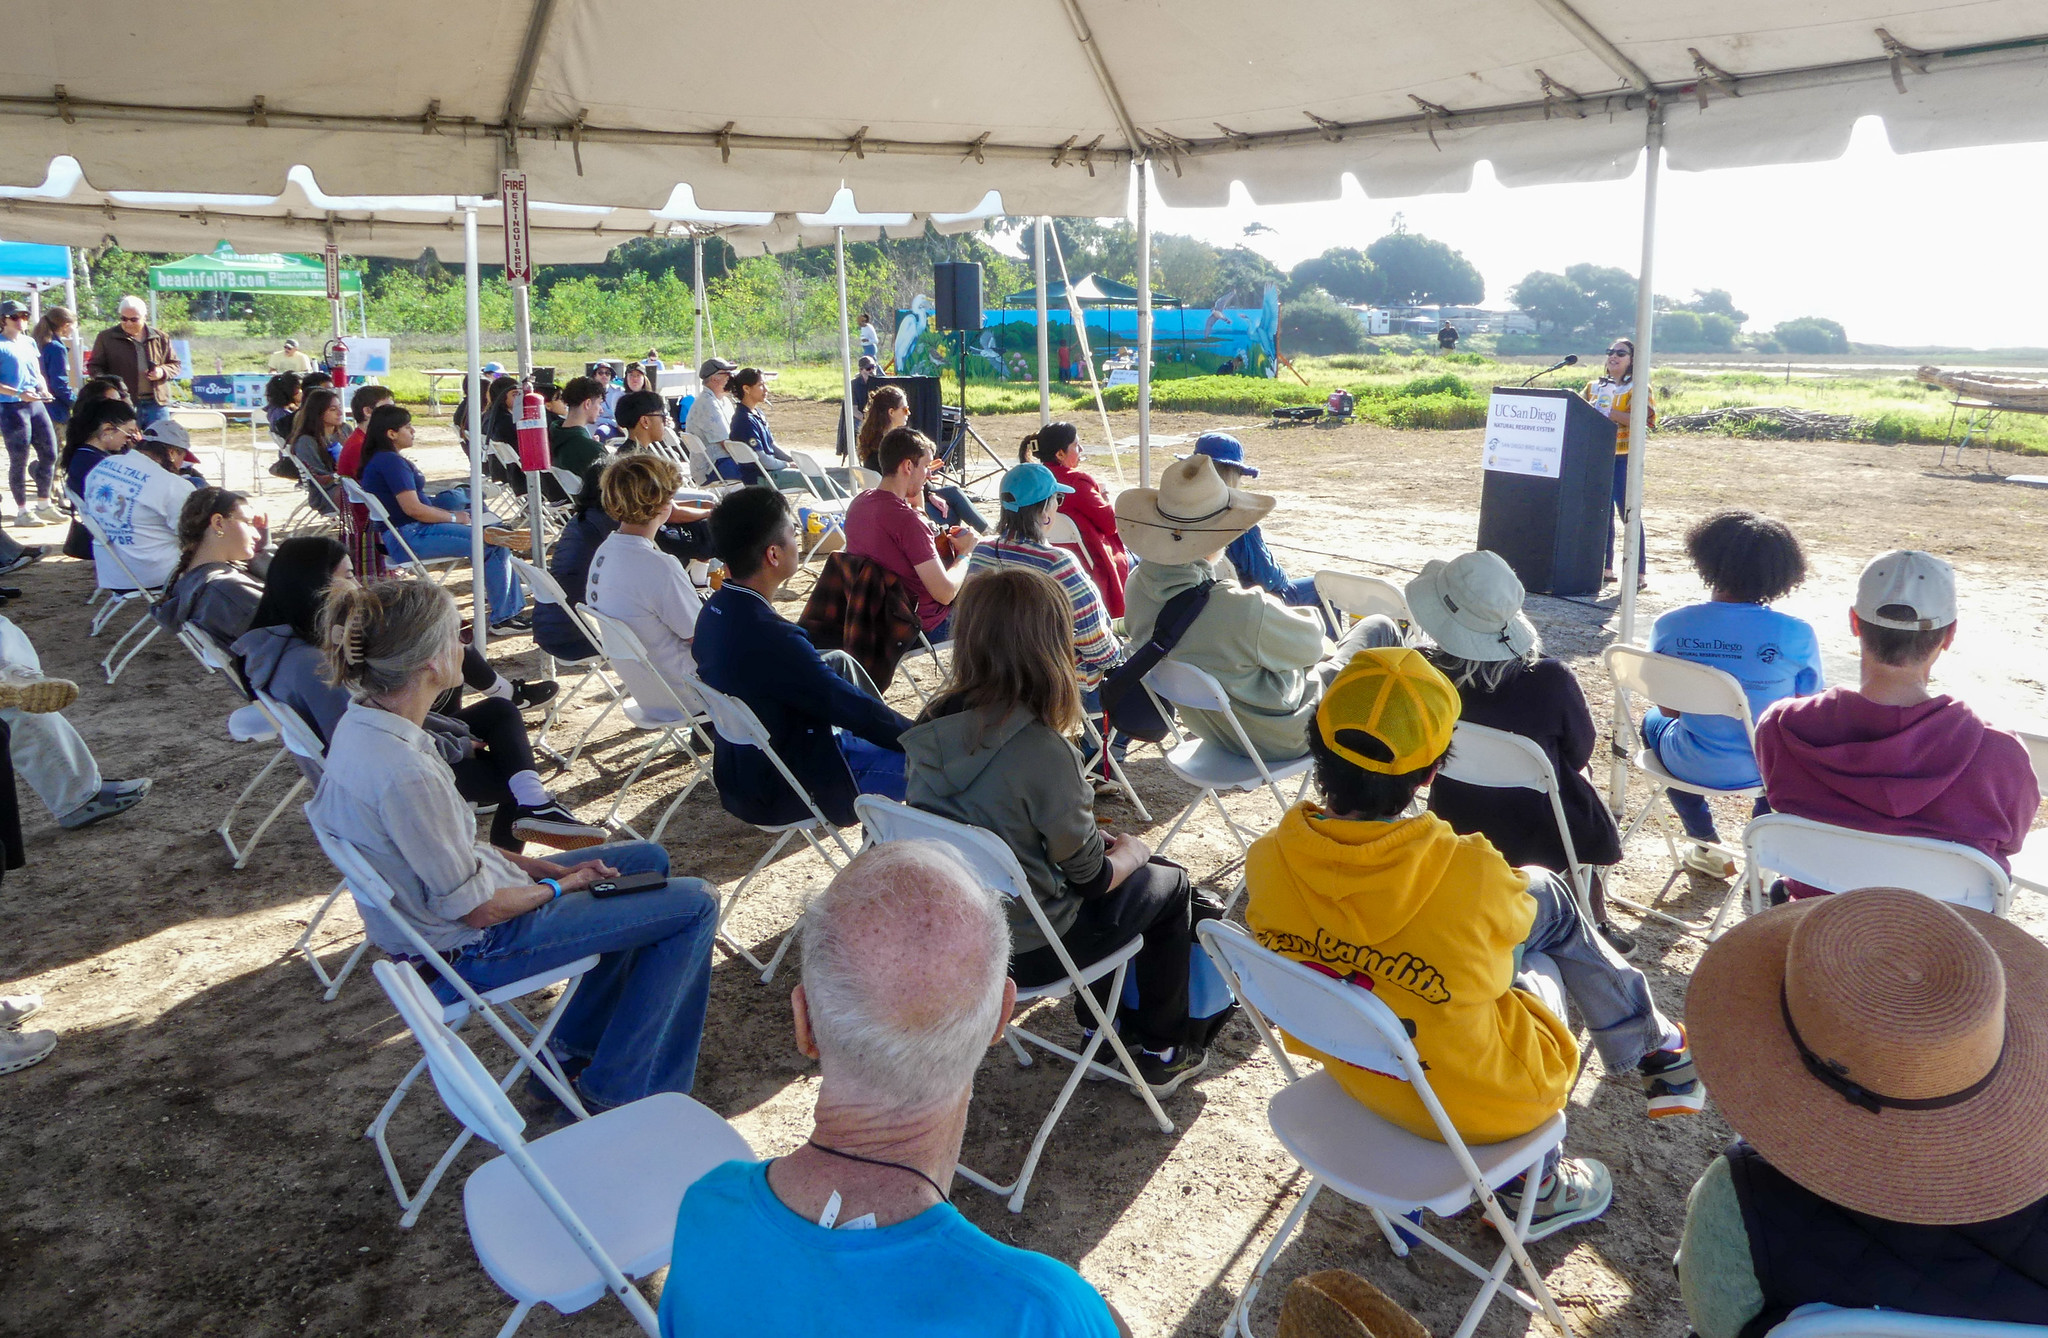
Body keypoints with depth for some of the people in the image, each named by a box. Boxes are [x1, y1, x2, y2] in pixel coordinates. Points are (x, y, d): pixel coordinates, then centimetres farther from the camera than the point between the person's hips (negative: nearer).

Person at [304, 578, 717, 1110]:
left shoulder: (362, 724, -4)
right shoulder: (404, 774, -34)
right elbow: (478, 909, -24)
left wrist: (536, 866, 2)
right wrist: (560, 885, -7)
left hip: (433, 916, 10)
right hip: (470, 950, -9)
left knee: (647, 860, 22)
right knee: (694, 904, -5)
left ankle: (575, 1048, 28)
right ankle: (617, 1094, 6)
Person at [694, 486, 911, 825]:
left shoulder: (715, 610, -2)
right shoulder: (767, 636, -31)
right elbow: (853, 708, -23)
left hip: (740, 772, 10)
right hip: (781, 794, -10)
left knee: (838, 661, 23)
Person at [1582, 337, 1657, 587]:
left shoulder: (1637, 387, -1)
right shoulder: (1594, 386, 16)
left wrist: (1609, 413, -20)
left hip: (1623, 457, -5)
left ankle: (1640, 572, -4)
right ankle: (1605, 568, 15)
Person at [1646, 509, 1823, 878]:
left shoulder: (1669, 626, -14)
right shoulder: (1796, 634, -19)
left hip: (1693, 767, 0)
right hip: (1766, 769, 0)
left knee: (1654, 721, 35)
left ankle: (1708, 847, 40)